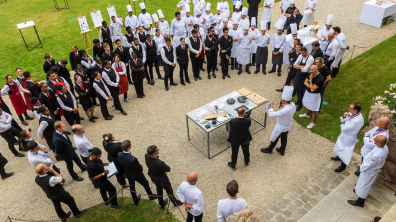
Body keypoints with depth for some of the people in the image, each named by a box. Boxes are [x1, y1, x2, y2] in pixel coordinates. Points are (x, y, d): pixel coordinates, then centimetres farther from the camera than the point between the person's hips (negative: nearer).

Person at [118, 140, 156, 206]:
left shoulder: (119, 155, -24)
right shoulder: (133, 159, -43)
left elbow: (121, 164, -4)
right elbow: (140, 168, -26)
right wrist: (140, 166, -3)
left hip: (128, 174, 5)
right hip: (137, 175, -5)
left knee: (131, 187, 29)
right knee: (145, 184, 24)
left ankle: (136, 201, 52)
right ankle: (151, 196, 48)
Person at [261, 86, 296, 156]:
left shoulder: (285, 110, -43)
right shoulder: (293, 105, -18)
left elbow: (271, 114, -42)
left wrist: (271, 105, -28)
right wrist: (282, 106, -10)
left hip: (281, 127, -7)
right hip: (288, 125, 7)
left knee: (275, 138, 19)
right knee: (284, 138, 27)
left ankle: (269, 149, 44)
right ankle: (282, 150, 50)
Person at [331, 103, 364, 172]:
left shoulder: (358, 120, -39)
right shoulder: (352, 114, -13)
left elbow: (344, 128, -33)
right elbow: (342, 120, 0)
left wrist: (342, 125, -10)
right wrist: (344, 116, -23)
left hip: (348, 138, -8)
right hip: (344, 134, 8)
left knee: (345, 152, 13)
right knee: (340, 146, 30)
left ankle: (343, 166, 36)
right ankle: (339, 157, 59)